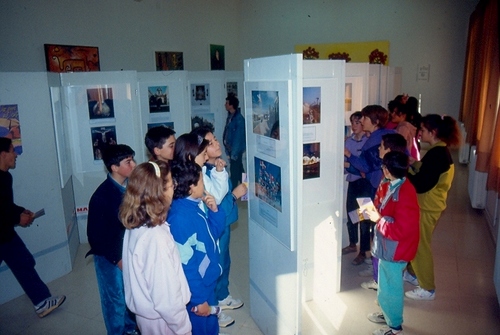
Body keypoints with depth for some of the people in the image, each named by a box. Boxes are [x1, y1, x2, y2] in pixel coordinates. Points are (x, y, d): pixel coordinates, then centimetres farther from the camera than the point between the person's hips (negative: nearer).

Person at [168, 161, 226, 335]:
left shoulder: (193, 206, -2)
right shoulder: (180, 218, -29)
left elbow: (213, 234, 11)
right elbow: (185, 265, -26)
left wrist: (214, 210, -6)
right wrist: (199, 299, -19)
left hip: (207, 283, 8)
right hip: (197, 288, -8)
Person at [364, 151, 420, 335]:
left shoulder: (404, 194, -29)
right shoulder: (389, 186, 0)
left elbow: (401, 229, -30)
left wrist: (378, 219, -22)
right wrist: (374, 211, -3)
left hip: (396, 249, -9)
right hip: (387, 244, 9)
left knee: (391, 286, 8)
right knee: (385, 282, 24)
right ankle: (388, 313, 45)